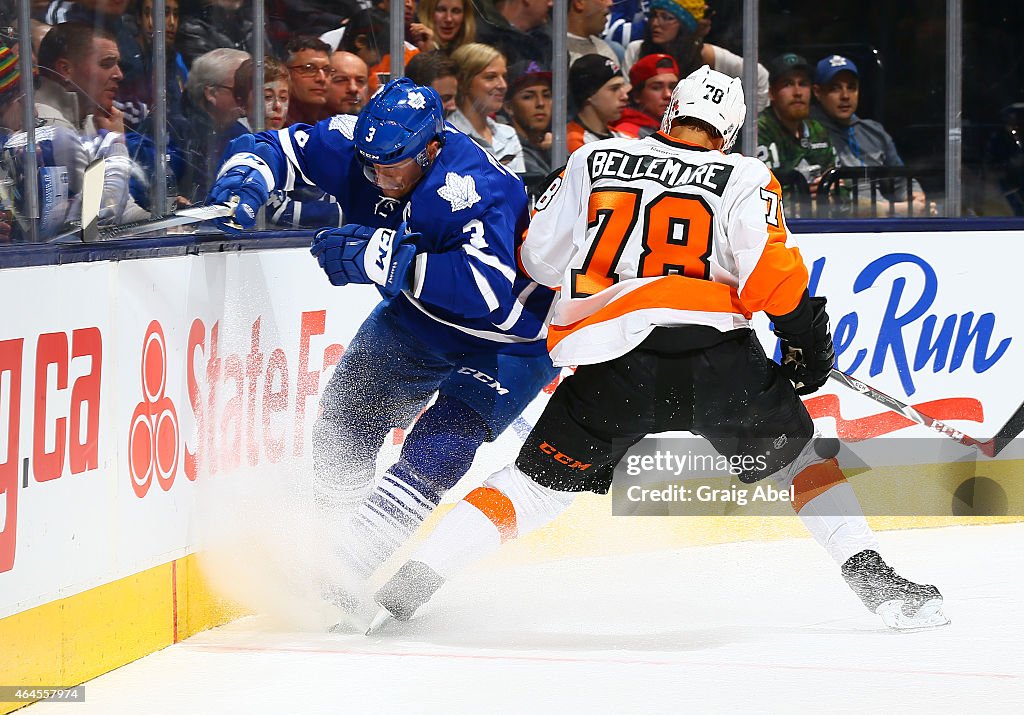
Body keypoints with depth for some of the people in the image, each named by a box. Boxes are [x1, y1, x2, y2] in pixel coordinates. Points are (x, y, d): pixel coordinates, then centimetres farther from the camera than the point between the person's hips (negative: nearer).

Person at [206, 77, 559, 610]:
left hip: (509, 339, -8)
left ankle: (346, 566, -23)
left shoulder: (471, 190, -38)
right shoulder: (358, 145, -18)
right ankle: (336, 547, 22)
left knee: (436, 452, -22)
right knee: (344, 420, 5)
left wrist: (385, 258, -47)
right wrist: (245, 177, -31)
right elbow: (280, 146, -7)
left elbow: (487, 290, -48)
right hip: (418, 317, 8)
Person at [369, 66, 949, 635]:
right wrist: (808, 336, 9)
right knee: (804, 458, 20)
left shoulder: (595, 161, 16)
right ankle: (874, 579, 9)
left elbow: (539, 257, 17)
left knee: (540, 483, 10)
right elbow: (768, 268, -4)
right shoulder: (743, 178, 10)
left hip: (611, 364, 1)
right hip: (716, 354, -1)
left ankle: (414, 580, -1)